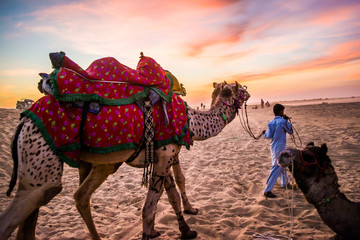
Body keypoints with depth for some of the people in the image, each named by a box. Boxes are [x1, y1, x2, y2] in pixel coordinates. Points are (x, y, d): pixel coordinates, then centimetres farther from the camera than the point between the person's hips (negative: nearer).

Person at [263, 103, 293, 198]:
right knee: (276, 168, -5)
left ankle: (285, 183, 43)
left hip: (273, 148, 7)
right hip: (279, 149, -7)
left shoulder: (271, 123, 0)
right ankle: (267, 190, -4)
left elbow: (268, 136, -5)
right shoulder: (283, 122, -15)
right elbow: (290, 131, 0)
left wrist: (265, 132, 16)